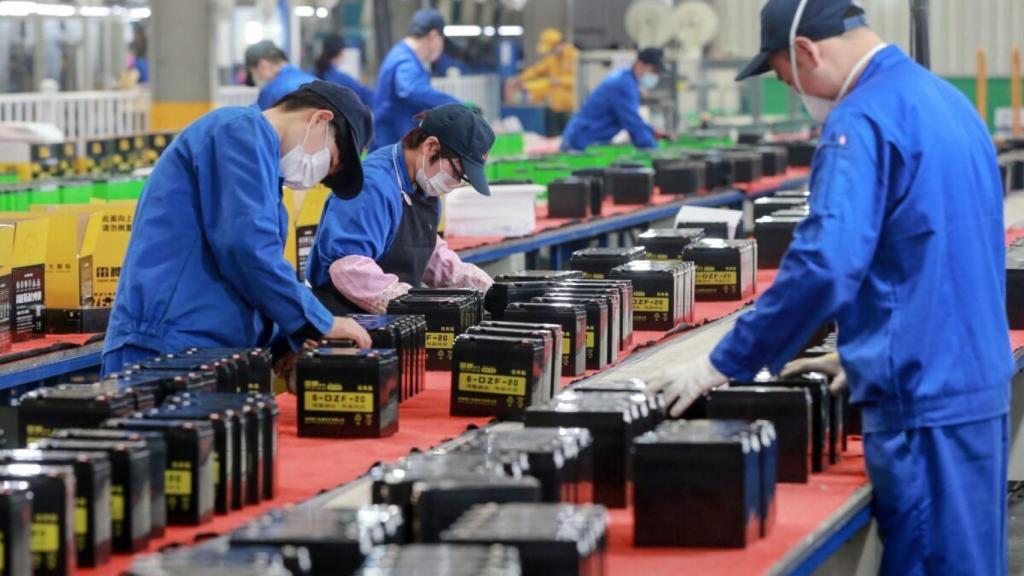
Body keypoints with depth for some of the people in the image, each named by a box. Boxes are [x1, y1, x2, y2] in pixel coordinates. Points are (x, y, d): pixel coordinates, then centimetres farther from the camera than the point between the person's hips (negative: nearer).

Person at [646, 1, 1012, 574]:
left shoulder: (863, 120, -15)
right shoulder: (948, 100, 13)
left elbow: (825, 264, -24)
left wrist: (723, 365, -17)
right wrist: (864, 353, 26)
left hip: (924, 398, -9)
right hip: (980, 381, 9)